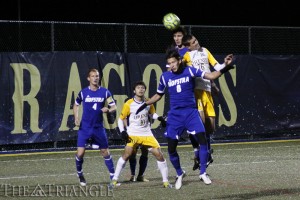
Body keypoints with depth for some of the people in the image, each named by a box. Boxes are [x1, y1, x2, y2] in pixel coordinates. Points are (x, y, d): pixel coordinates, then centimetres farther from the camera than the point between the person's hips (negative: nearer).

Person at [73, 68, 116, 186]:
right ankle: (80, 175, 15)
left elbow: (114, 107, 2)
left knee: (105, 152, 6)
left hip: (99, 128, 1)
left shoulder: (105, 92, -1)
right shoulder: (83, 92, -2)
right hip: (84, 127, -1)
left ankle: (113, 177, 17)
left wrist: (108, 110, -20)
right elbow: (76, 105, 14)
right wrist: (76, 118, -1)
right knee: (80, 153, -9)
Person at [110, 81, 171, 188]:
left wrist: (159, 118, -1)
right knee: (126, 154, -18)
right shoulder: (129, 104, -8)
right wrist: (123, 131, -14)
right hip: (133, 134, -3)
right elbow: (121, 119, 0)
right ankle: (115, 179, -8)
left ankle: (165, 181, 6)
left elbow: (152, 114, 20)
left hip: (147, 134, 3)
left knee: (159, 154, -5)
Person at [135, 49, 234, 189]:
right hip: (175, 115, 2)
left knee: (203, 140, -16)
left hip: (191, 112, -2)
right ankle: (179, 174, 24)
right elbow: (158, 95, 19)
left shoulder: (189, 71, -2)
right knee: (171, 149, -1)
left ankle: (203, 173, -3)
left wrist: (223, 70, -27)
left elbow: (210, 76, -10)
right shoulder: (165, 77, 4)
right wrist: (145, 104, 9)